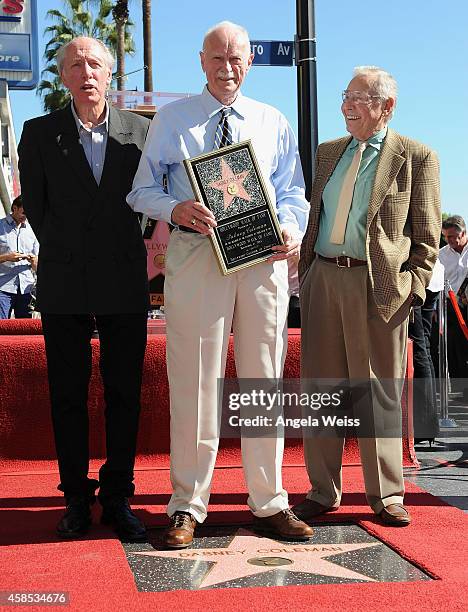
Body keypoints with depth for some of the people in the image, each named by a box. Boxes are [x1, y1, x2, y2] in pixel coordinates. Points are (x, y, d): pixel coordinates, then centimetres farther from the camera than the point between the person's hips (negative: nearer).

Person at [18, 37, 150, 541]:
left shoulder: (139, 130, 5)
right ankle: (77, 498, 15)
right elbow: (35, 206, 6)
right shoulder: (40, 133, 4)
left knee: (124, 394, 4)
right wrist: (69, 254, 3)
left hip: (126, 284, 1)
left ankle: (118, 498, 14)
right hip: (64, 284, 0)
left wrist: (128, 254, 5)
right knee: (68, 394, 5)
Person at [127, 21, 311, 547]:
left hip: (264, 256, 3)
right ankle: (187, 506, 10)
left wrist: (291, 229, -6)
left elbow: (291, 193, 15)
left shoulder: (274, 123, 17)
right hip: (195, 253, -2)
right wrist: (176, 208, -14)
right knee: (195, 383, -2)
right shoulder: (171, 119, 10)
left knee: (265, 380, 6)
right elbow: (142, 190, 8)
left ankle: (269, 504, 17)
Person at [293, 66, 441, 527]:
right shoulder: (327, 153, 17)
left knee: (379, 394, 2)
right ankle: (322, 491, 17)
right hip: (322, 281, 5)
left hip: (379, 286, -4)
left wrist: (412, 286, -10)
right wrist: (305, 272, 8)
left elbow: (426, 235, 0)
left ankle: (386, 495, 13)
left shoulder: (416, 158, 2)